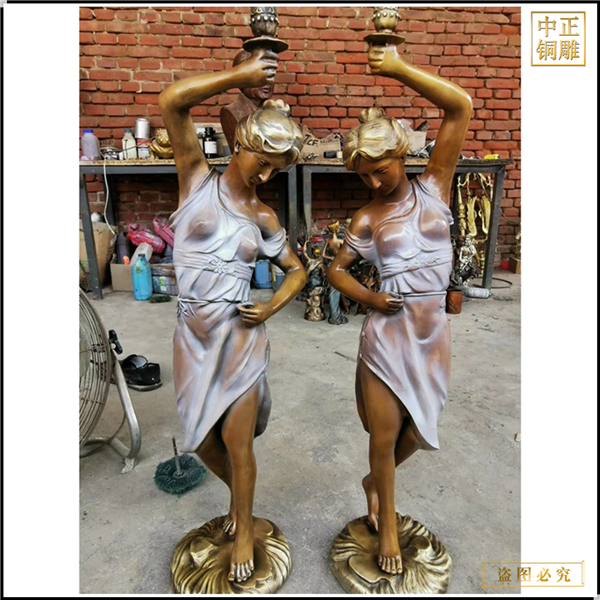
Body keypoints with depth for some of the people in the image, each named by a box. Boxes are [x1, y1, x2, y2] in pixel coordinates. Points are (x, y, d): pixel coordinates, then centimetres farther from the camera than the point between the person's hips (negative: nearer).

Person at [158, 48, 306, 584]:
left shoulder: (263, 217, 2)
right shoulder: (198, 178, -1)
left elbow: (297, 270, 10)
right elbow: (171, 102, -12)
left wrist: (271, 308, -7)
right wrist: (239, 76, -12)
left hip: (241, 335, 0)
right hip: (193, 335, 1)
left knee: (237, 443, 6)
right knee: (202, 440, 14)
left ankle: (244, 528, 33)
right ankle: (238, 492, 46)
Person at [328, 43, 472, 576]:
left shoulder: (434, 188, 1)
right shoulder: (367, 219, 1)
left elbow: (461, 107, -6)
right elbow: (337, 269, 8)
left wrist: (401, 69, -10)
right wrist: (368, 298, -9)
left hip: (432, 332, 2)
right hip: (387, 332, -1)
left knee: (418, 432, 15)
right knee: (384, 436, 5)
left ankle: (374, 482, 46)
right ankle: (388, 525, 32)